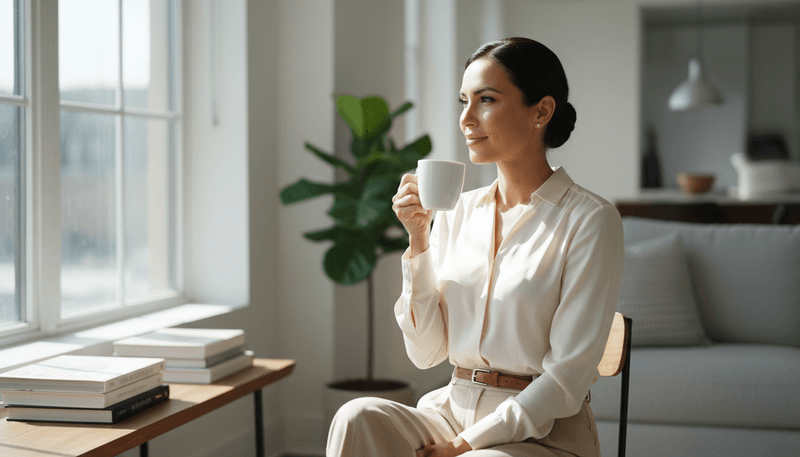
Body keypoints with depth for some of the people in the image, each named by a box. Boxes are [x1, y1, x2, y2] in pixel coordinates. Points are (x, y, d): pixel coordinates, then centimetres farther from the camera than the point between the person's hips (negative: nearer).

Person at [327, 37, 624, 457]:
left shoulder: (589, 219, -8)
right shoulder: (457, 211, 7)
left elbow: (567, 379, -12)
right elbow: (426, 352, 5)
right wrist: (418, 240, -4)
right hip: (453, 412, 5)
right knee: (359, 417, -24)